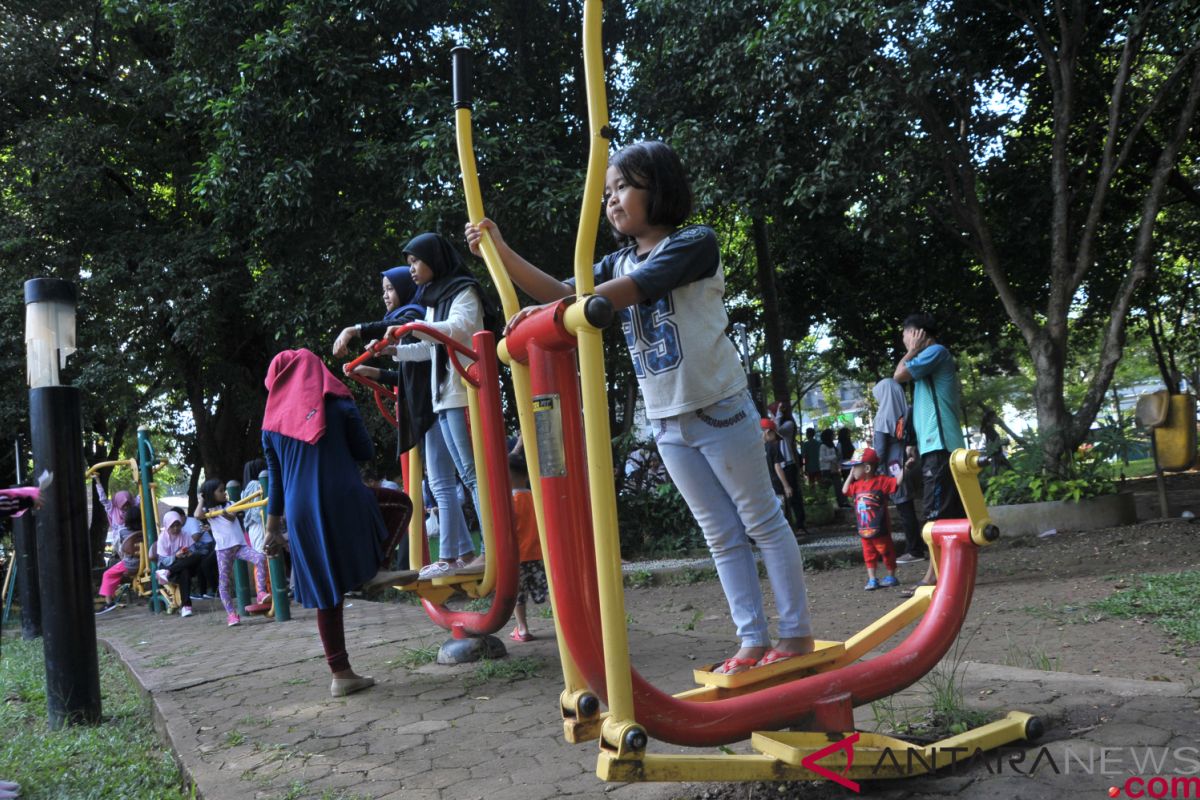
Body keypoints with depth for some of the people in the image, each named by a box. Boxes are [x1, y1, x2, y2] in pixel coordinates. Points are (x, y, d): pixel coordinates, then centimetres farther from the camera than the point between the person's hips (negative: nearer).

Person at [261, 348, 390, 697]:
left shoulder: (273, 420, 13)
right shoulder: (338, 404, 4)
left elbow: (276, 480, 15)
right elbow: (366, 452, 7)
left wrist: (273, 528, 19)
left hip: (301, 514, 4)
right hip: (344, 502, -4)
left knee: (325, 594, 9)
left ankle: (341, 673, 12)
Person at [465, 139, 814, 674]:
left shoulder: (694, 243, -11)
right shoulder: (619, 262, 11)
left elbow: (628, 290, -24)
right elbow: (564, 293, 1)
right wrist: (502, 252, -9)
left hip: (719, 409, -6)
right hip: (668, 424, 7)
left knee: (764, 522, 4)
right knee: (721, 535, 10)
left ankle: (797, 634, 13)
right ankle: (753, 640, 18)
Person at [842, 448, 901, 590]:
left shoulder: (881, 481, -11)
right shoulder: (857, 484, 7)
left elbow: (897, 482, -16)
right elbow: (845, 491, 16)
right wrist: (850, 476, 10)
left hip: (879, 529, -6)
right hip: (864, 530, 6)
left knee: (886, 552, 8)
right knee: (869, 554, 9)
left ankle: (891, 577, 20)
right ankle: (872, 580, 15)